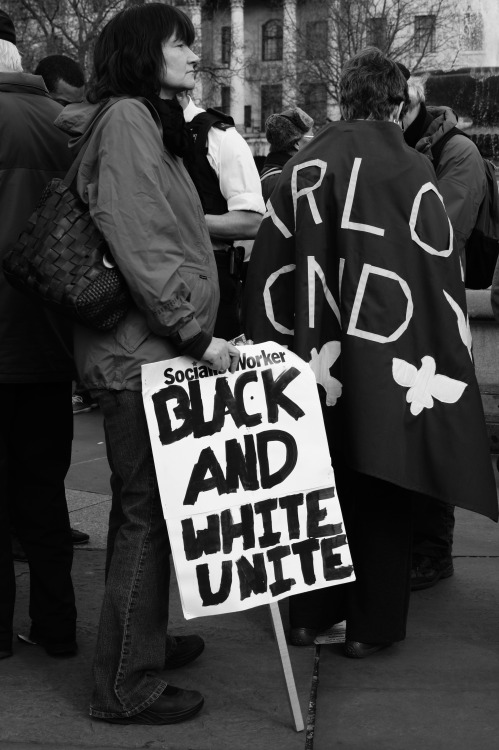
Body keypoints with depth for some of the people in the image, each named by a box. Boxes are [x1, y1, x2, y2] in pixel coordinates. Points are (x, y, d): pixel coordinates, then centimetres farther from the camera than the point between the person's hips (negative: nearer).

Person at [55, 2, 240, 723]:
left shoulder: (150, 121, 19)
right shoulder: (126, 118, -12)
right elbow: (141, 247, -20)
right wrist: (197, 334, -19)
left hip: (154, 351, 10)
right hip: (141, 350, -10)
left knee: (145, 507, 19)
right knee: (146, 513, -3)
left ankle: (142, 639, 34)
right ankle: (128, 686, 7)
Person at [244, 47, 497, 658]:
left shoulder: (302, 167, 0)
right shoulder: (411, 173, -8)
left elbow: (269, 266, 3)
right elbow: (442, 269, -7)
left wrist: (280, 347, 11)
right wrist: (441, 352, 2)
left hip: (313, 359, 3)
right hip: (386, 364, -3)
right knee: (378, 492, 8)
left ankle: (308, 615, 23)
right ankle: (370, 625, 15)